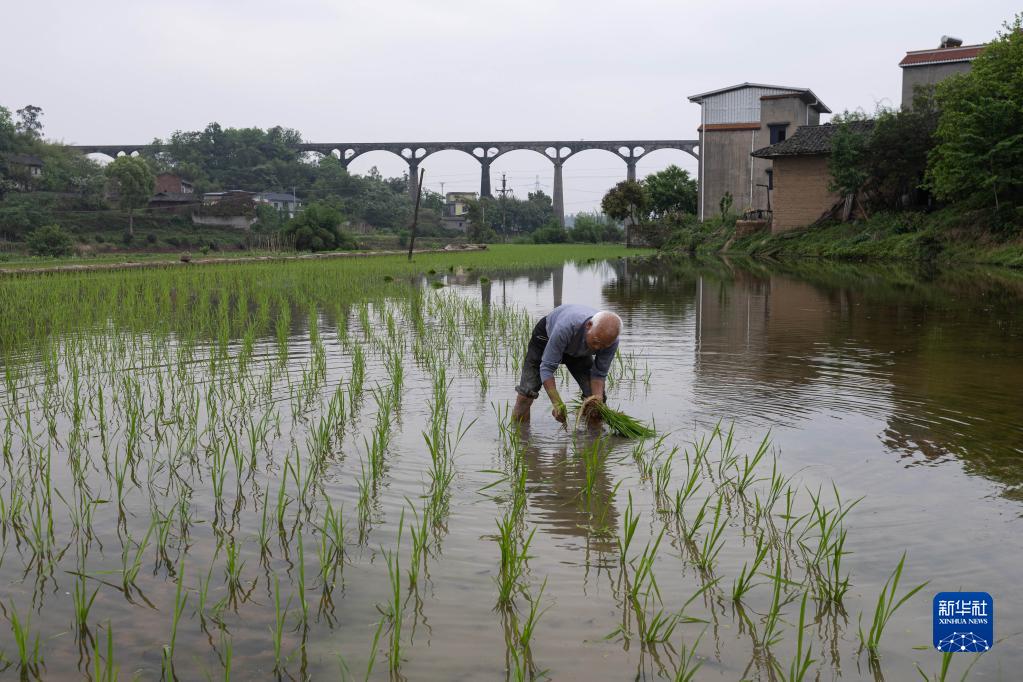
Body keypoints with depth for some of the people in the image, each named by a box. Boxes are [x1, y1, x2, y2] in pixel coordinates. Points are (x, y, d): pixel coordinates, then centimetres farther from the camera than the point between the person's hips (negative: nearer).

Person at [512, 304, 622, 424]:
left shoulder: (611, 341, -32)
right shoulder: (566, 326, -46)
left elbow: (599, 374, -17)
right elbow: (546, 367, -39)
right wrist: (557, 403, -47)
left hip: (579, 353, 3)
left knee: (596, 395, -10)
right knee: (527, 392, -15)